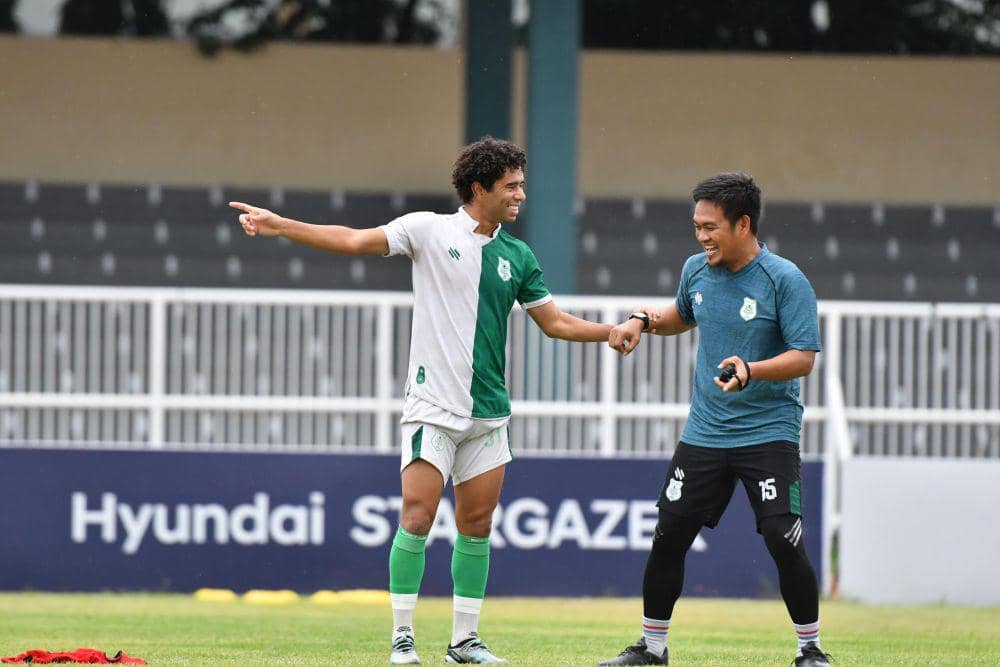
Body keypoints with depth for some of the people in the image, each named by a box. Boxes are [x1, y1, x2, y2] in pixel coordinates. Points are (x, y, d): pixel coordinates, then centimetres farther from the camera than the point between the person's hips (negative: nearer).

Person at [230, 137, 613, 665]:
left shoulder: (518, 257, 10)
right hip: (433, 404, -4)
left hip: (488, 412, 4)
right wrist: (278, 225, -15)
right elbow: (354, 241, -6)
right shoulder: (430, 230, -2)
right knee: (417, 515, -11)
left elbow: (555, 322, 17)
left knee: (477, 524, 5)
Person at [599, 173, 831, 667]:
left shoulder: (785, 280, -13)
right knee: (668, 537, 3)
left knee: (783, 542, -13)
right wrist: (643, 320, 7)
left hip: (768, 435, -5)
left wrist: (750, 371, -31)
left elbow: (804, 357, -16)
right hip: (704, 434, 5)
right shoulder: (697, 270, 5)